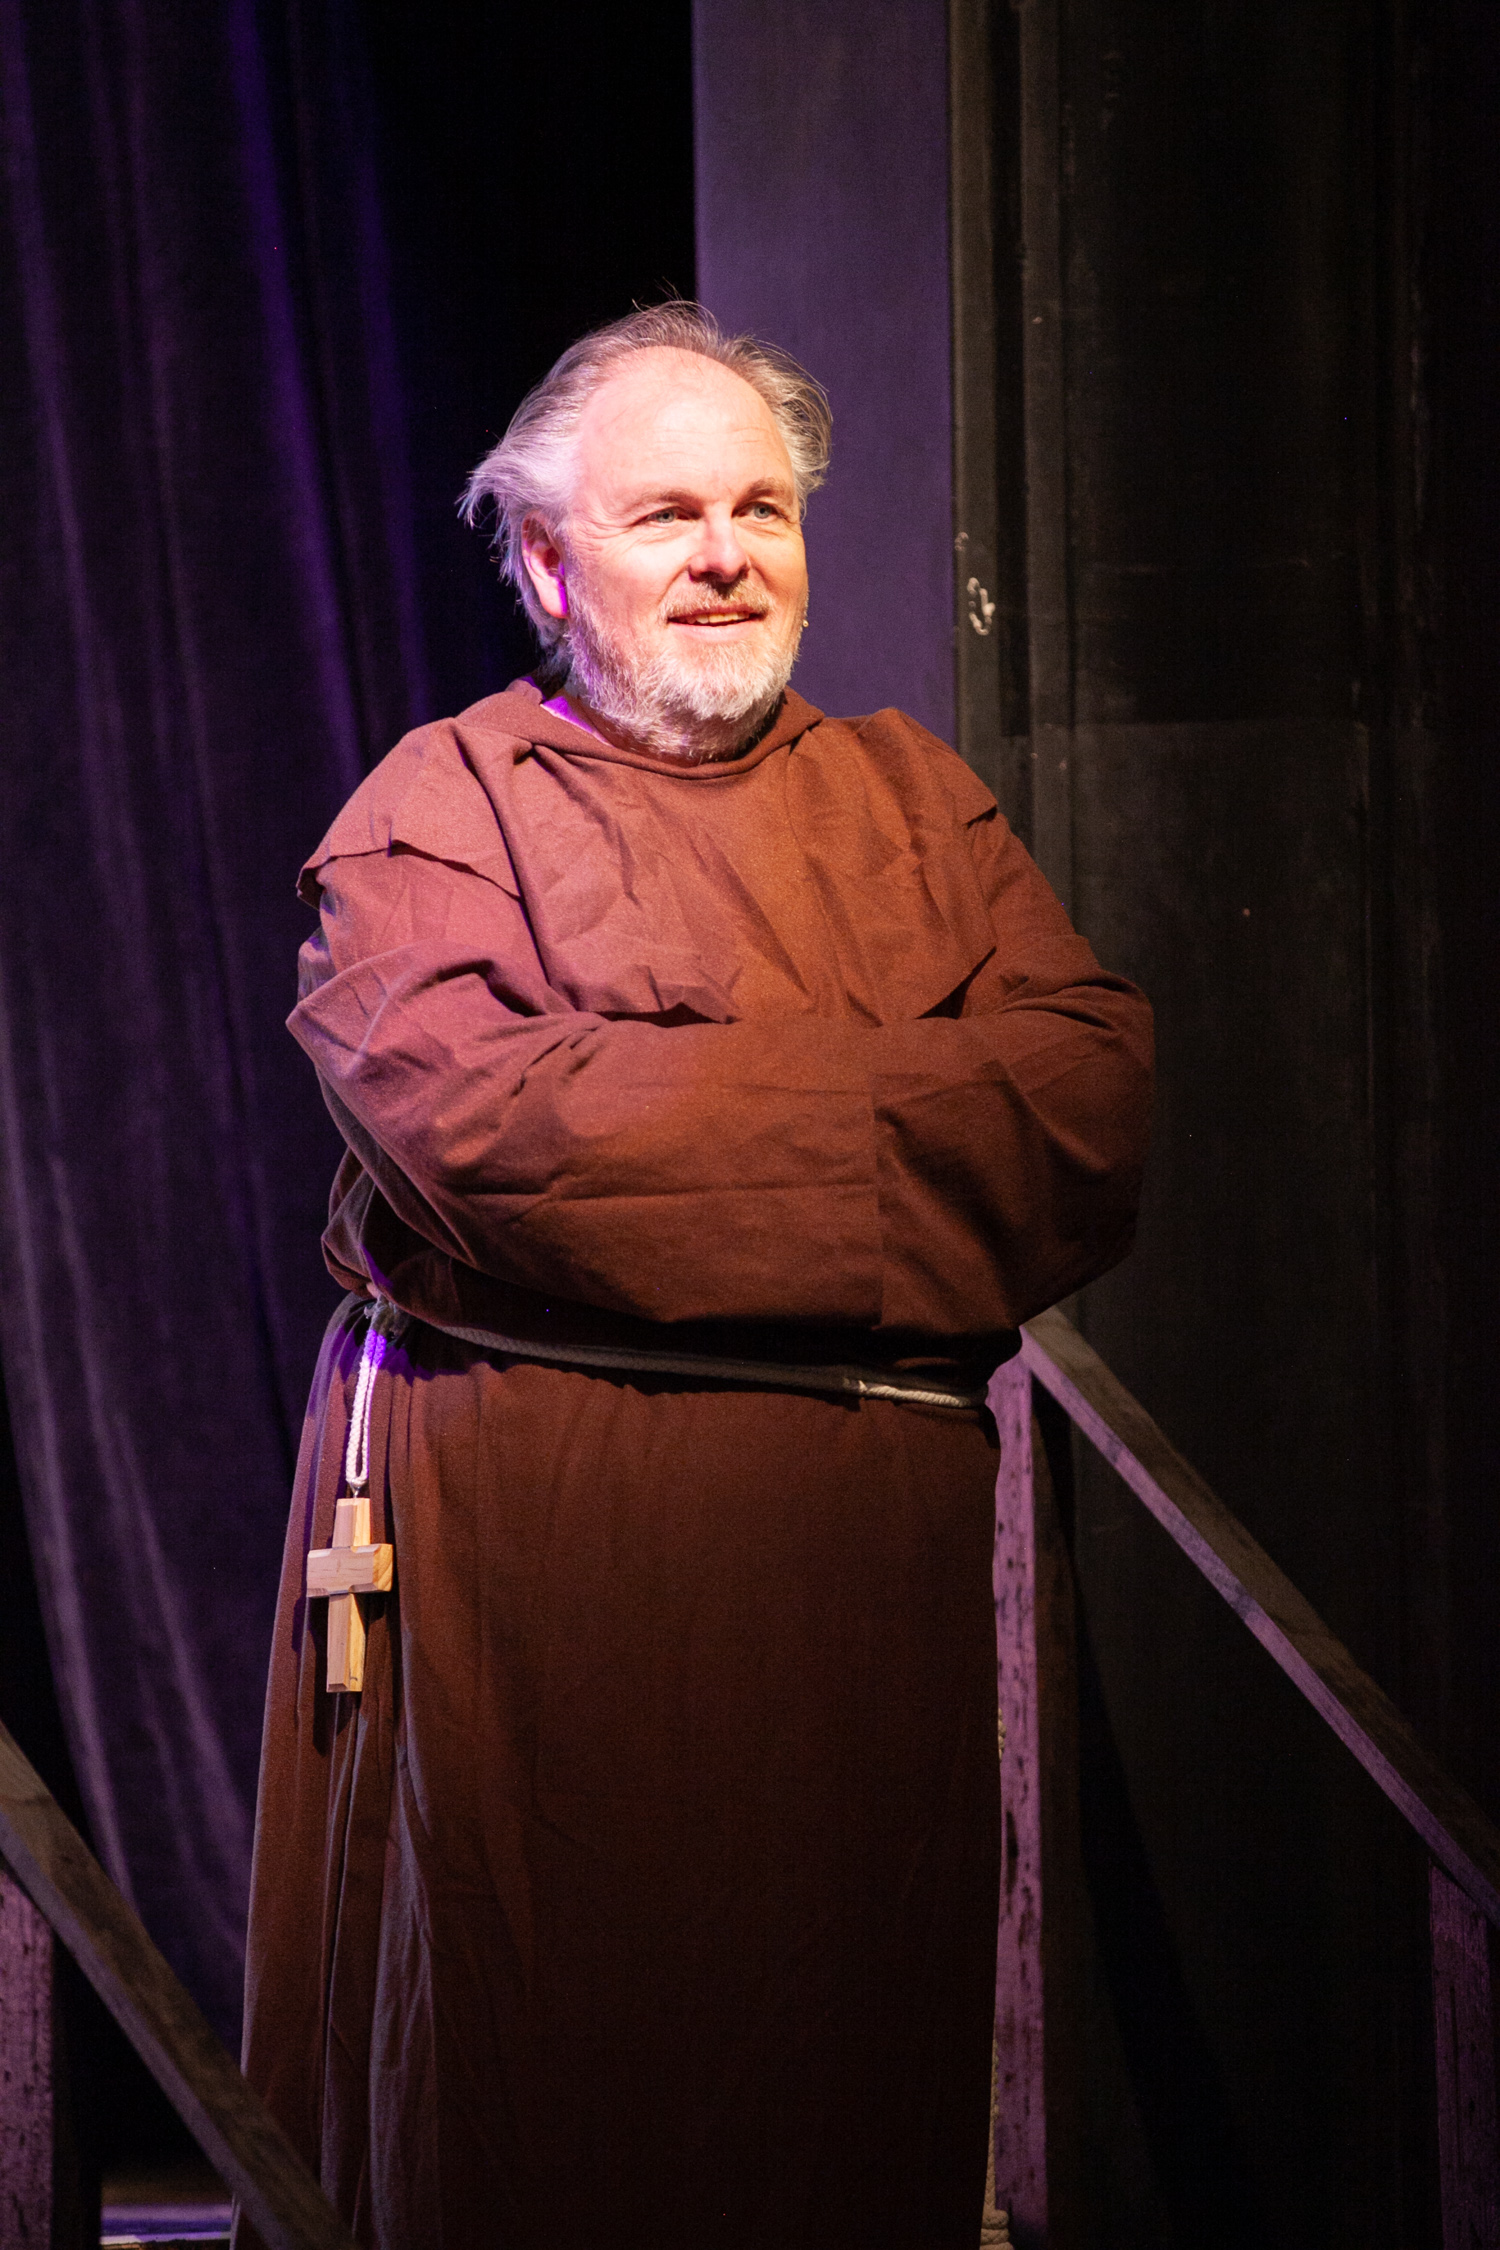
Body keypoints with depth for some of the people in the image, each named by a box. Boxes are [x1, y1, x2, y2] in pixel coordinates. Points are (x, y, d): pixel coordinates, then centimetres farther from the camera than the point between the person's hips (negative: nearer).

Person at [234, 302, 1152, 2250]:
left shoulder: (908, 800, 16)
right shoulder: (440, 810, 3)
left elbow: (1098, 1084, 0)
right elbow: (484, 1120, -16)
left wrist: (699, 1095, -11)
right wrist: (881, 1103, -8)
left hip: (875, 1526, 4)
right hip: (537, 1534, -4)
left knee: (857, 2073, 6)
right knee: (531, 2080, 0)